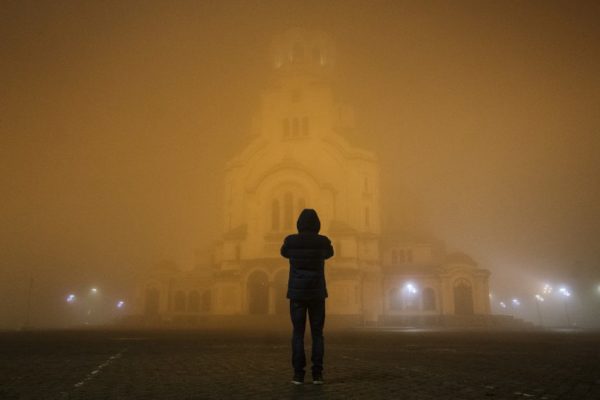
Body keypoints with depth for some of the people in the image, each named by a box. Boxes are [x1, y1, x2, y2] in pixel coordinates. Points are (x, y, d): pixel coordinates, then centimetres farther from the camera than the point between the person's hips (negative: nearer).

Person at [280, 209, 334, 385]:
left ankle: (298, 374, 3)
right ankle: (317, 374, 5)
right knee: (317, 334, 8)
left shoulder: (290, 241, -6)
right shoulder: (323, 242, -4)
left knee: (298, 334, 6)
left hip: (297, 293, 0)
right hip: (317, 293, 0)